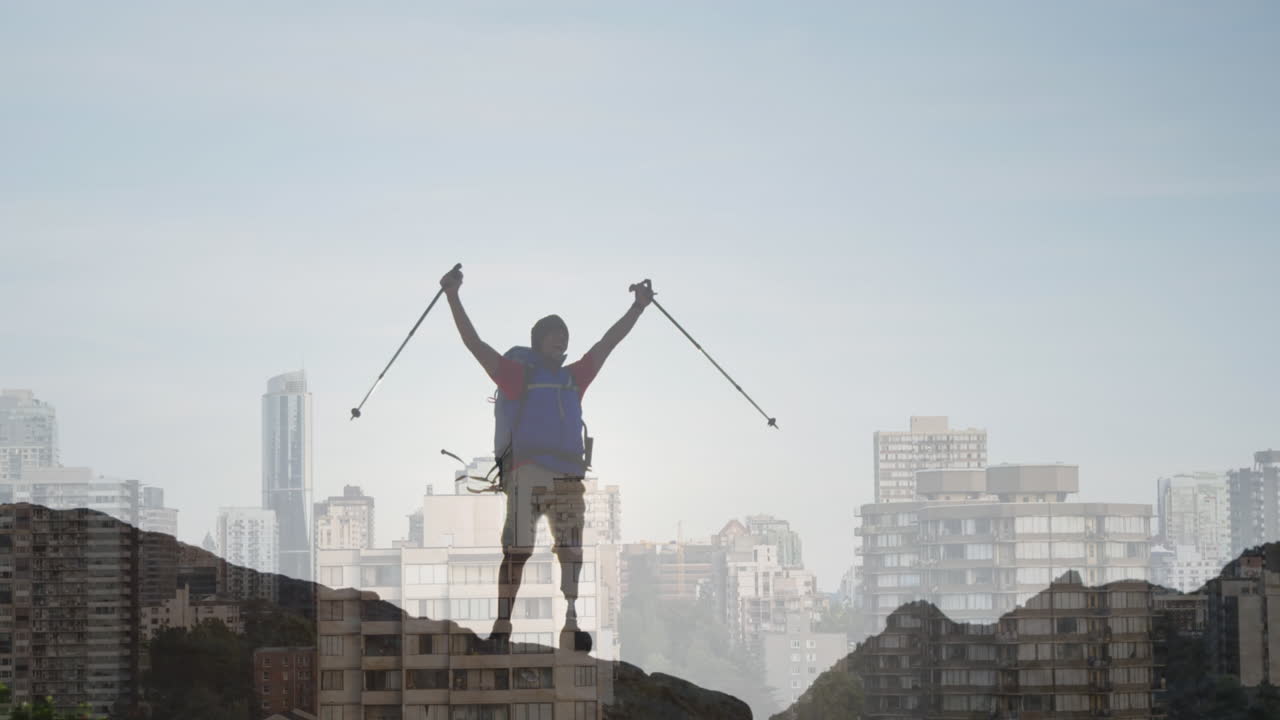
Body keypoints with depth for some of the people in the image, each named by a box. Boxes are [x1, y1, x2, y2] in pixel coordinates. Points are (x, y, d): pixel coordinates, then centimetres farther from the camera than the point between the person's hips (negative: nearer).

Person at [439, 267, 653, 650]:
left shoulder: (573, 378, 21)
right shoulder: (516, 374, 7)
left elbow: (607, 344, 29)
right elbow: (474, 343, 2)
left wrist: (637, 308, 33)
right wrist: (453, 297, -5)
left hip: (568, 477, 5)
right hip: (526, 473, -5)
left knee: (571, 552, 3)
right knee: (517, 550, -11)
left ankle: (571, 623, 5)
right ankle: (502, 624, -11)